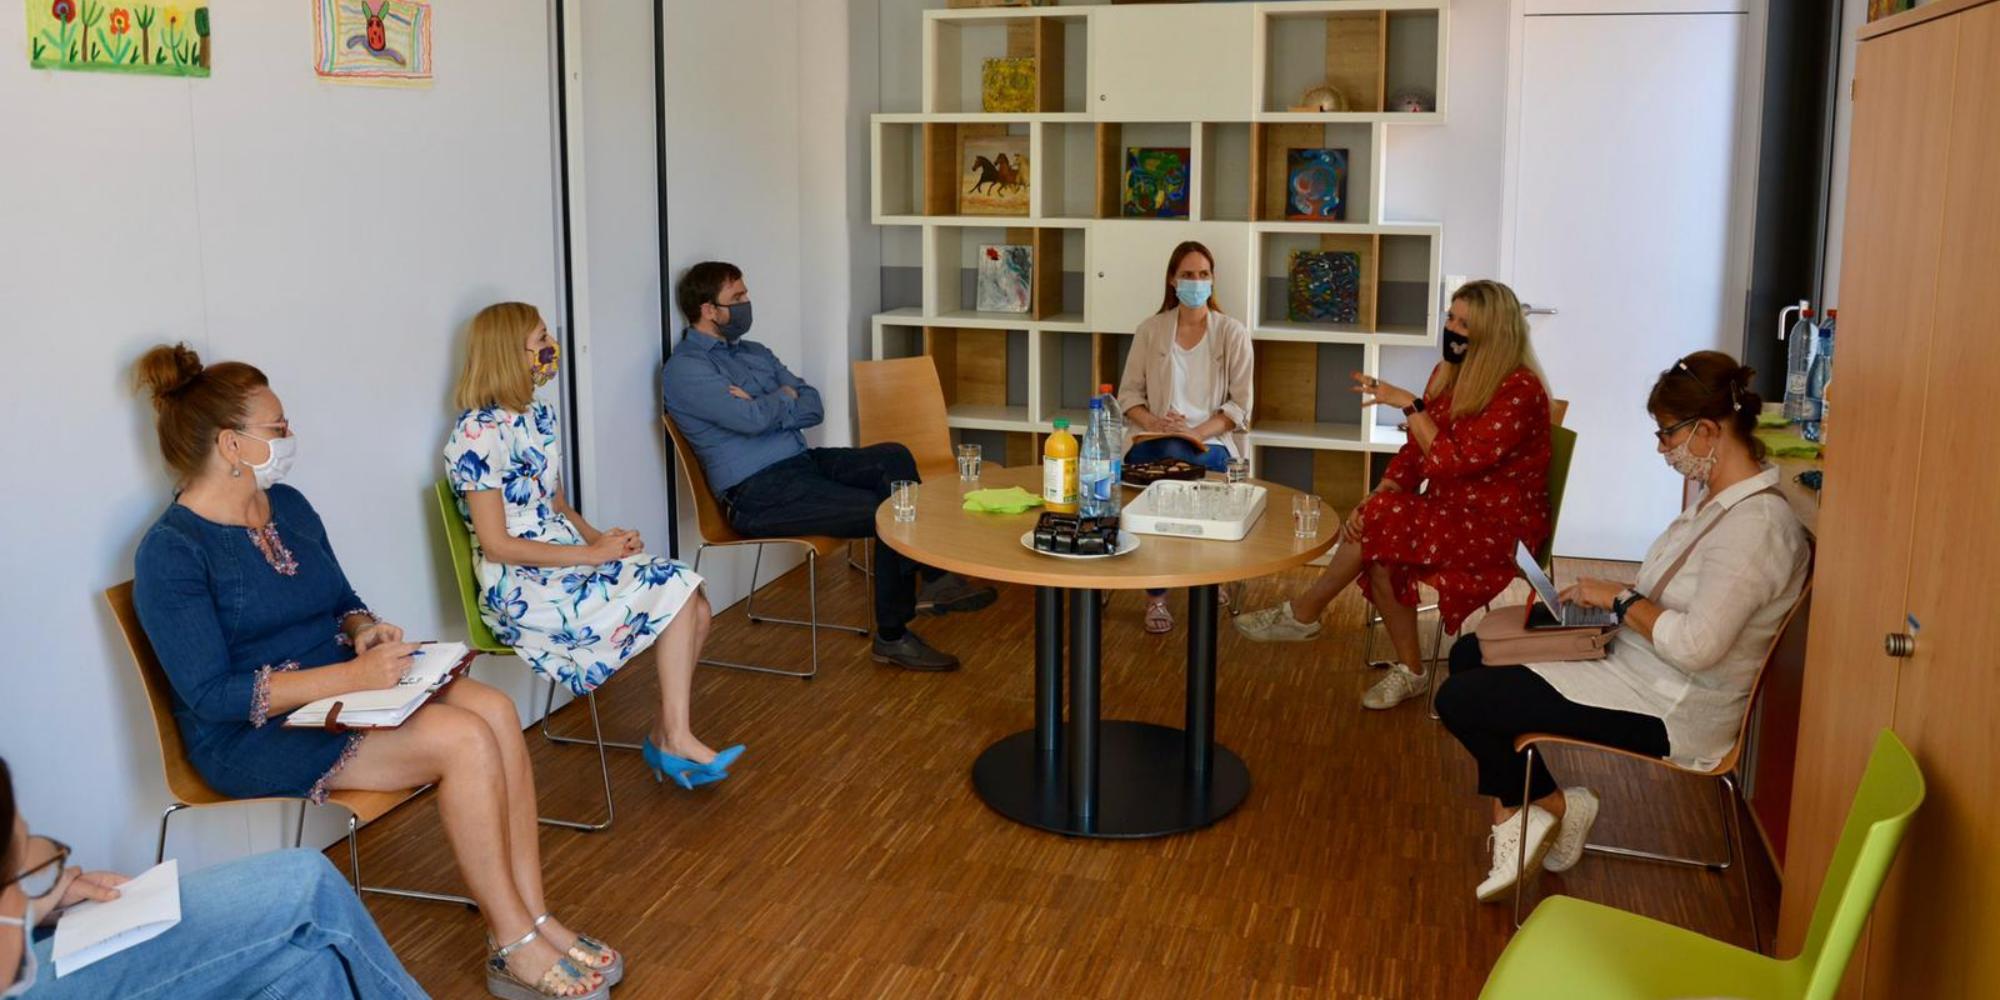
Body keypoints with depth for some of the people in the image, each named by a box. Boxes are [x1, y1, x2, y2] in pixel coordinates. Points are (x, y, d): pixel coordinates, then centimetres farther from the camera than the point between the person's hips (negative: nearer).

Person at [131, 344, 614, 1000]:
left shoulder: (288, 505, 9)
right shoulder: (171, 552, -15)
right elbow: (211, 695, -20)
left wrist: (364, 631, -5)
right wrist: (352, 677, -28)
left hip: (342, 689, 7)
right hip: (254, 735, -7)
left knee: (495, 711, -19)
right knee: (463, 738, -27)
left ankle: (535, 918, -17)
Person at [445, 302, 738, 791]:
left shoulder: (540, 415, 11)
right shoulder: (480, 433, -16)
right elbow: (496, 545, -18)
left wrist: (602, 538, -2)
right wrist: (591, 553, -17)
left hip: (567, 562, 8)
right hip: (522, 590, -8)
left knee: (693, 609, -8)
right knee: (675, 594, -14)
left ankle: (667, 736, 4)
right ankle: (675, 741, -4)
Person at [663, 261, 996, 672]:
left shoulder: (754, 353, 19)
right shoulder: (685, 369, -8)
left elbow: (813, 408, 9)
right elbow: (753, 420, -22)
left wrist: (765, 409, -10)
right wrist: (785, 397, -1)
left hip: (802, 462, 8)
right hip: (758, 493, -8)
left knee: (893, 457, -18)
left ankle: (931, 578, -14)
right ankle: (891, 636, -7)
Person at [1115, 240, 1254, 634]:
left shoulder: (1232, 333, 6)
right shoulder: (1150, 330, 11)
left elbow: (1240, 403, 0)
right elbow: (1129, 392, 11)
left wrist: (1197, 432, -16)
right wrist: (1153, 423, -11)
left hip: (1211, 443, -1)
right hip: (1154, 440, 1)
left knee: (1173, 457, -36)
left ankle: (1157, 594, -23)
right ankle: (1156, 596, -23)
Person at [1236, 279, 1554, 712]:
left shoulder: (1519, 392, -20)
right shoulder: (1448, 373, 5)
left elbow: (1452, 463, -27)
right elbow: (1415, 452, 6)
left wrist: (1408, 403, -25)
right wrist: (1376, 499, -10)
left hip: (1497, 528, -7)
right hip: (1453, 511, 7)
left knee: (1380, 524, -23)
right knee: (1380, 547, -20)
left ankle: (1303, 613, -2)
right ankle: (1409, 672, -5)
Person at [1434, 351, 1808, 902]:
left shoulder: (1755, 525, -24)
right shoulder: (1721, 501, 7)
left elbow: (1696, 645, -31)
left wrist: (1622, 599, -16)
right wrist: (1607, 594, 3)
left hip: (1670, 714, -11)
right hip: (1637, 667, 11)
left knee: (1459, 700, -13)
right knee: (1471, 653, 11)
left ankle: (1553, 804, 10)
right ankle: (1510, 815, 8)